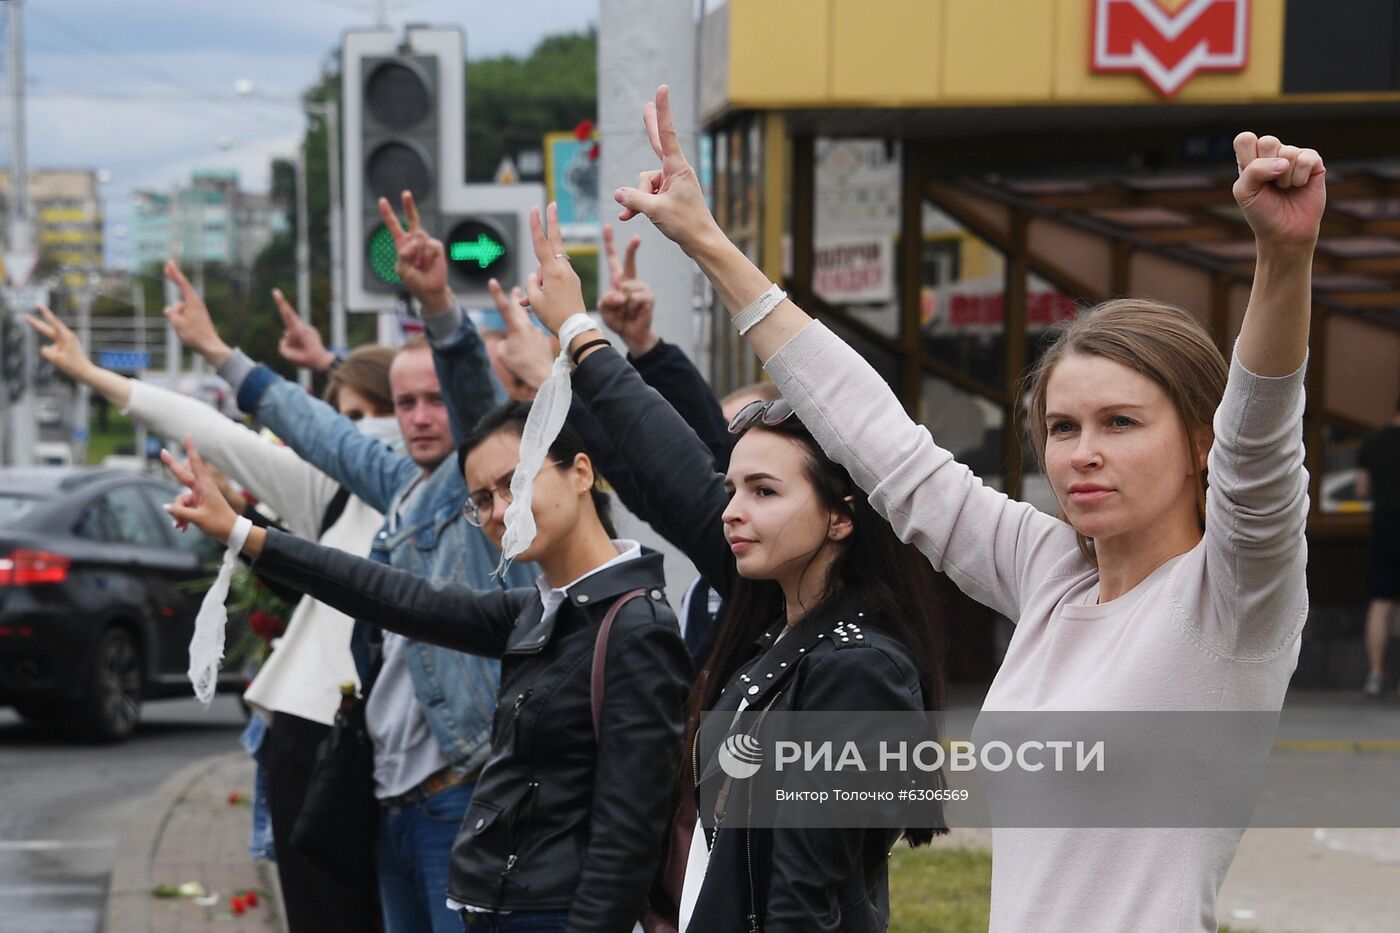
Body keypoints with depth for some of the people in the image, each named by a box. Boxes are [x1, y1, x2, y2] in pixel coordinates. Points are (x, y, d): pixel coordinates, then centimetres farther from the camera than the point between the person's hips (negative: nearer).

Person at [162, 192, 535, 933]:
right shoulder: (402, 487, 19)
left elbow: (481, 397, -22)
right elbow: (326, 435, 33)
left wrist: (438, 305, -39)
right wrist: (220, 356, 42)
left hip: (463, 788, -9)